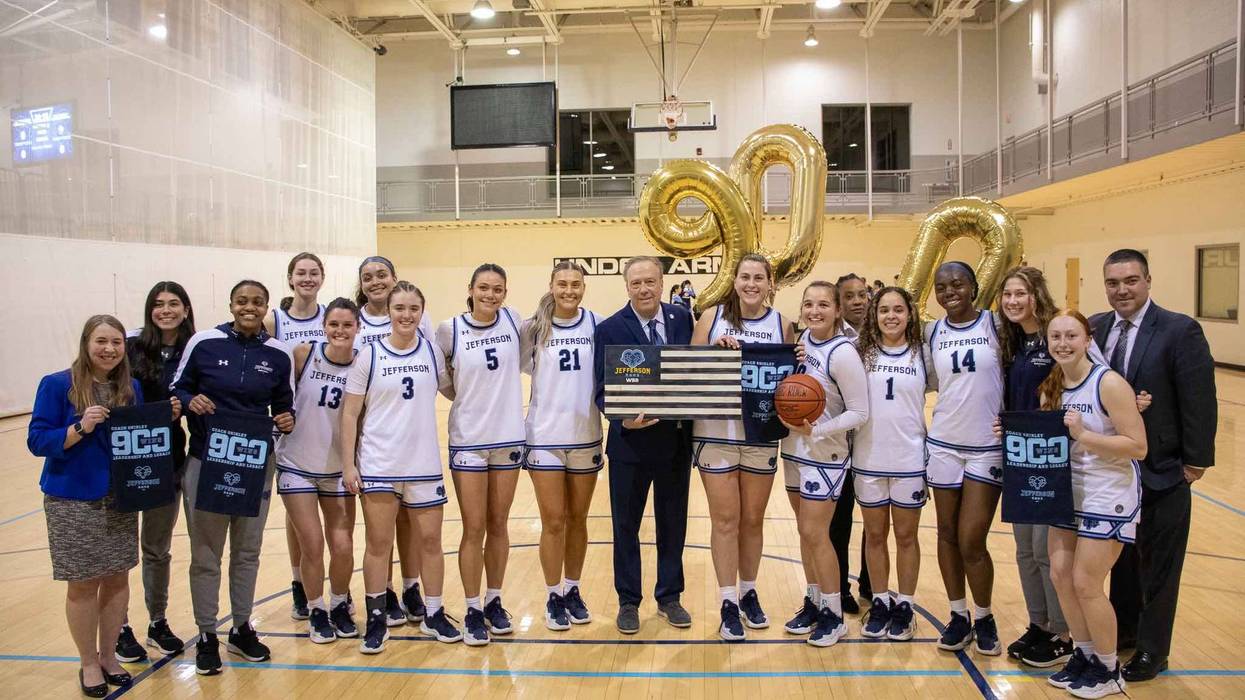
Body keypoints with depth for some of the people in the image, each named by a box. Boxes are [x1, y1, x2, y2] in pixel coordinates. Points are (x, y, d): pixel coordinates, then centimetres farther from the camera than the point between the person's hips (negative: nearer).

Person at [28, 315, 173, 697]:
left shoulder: (132, 388, 4)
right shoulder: (57, 385, -10)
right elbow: (37, 441, -12)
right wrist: (80, 427, -27)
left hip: (120, 498, 4)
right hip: (73, 501, -4)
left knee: (117, 579, 11)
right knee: (83, 585, 4)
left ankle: (108, 655, 28)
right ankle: (88, 663, 23)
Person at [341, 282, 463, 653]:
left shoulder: (432, 352, 2)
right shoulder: (369, 355, -4)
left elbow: (452, 390, 15)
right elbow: (350, 413, -3)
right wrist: (348, 464, -6)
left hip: (424, 465, 2)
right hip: (377, 466, -2)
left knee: (429, 540, 9)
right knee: (379, 543, 5)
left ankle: (434, 614, 24)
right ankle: (376, 620, 18)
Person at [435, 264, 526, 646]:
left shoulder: (513, 320, 0)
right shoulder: (450, 330, -6)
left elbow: (527, 361, 14)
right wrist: (466, 392, -2)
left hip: (509, 437, 2)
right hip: (468, 440, -2)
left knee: (499, 526, 12)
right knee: (474, 529, 1)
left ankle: (494, 602, 26)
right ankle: (473, 610, 14)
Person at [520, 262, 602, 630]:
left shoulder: (597, 324, -1)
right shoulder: (533, 328, -2)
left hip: (586, 436, 1)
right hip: (544, 437, -1)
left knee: (577, 519, 13)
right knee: (553, 522, 3)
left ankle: (573, 591, 29)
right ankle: (554, 597, 19)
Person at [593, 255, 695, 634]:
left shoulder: (682, 318, 1)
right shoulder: (610, 329, -8)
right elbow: (603, 391, -9)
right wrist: (624, 420, -27)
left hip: (677, 440, 3)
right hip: (630, 442, -3)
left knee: (673, 523, 15)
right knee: (626, 525, 11)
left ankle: (669, 597, 33)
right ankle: (628, 601, 27)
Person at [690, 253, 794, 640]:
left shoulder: (782, 325, 3)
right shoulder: (712, 318, -2)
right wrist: (714, 349, -16)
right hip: (715, 433, -2)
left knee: (753, 520, 13)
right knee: (725, 520, 3)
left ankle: (749, 593, 30)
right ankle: (728, 603, 14)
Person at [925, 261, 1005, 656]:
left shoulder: (995, 324, -3)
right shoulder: (931, 333, 5)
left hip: (988, 446, -3)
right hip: (943, 445, 3)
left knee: (971, 541, -4)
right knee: (947, 535, 9)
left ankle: (984, 618, 18)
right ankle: (959, 616, 25)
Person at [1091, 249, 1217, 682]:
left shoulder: (1180, 330, -13)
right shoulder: (1095, 328, 0)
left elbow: (1199, 401, -12)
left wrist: (1196, 460, -12)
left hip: (1162, 469, -4)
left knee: (1157, 563, 9)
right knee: (1120, 552, 18)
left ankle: (1152, 649, 22)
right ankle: (1124, 626, 35)